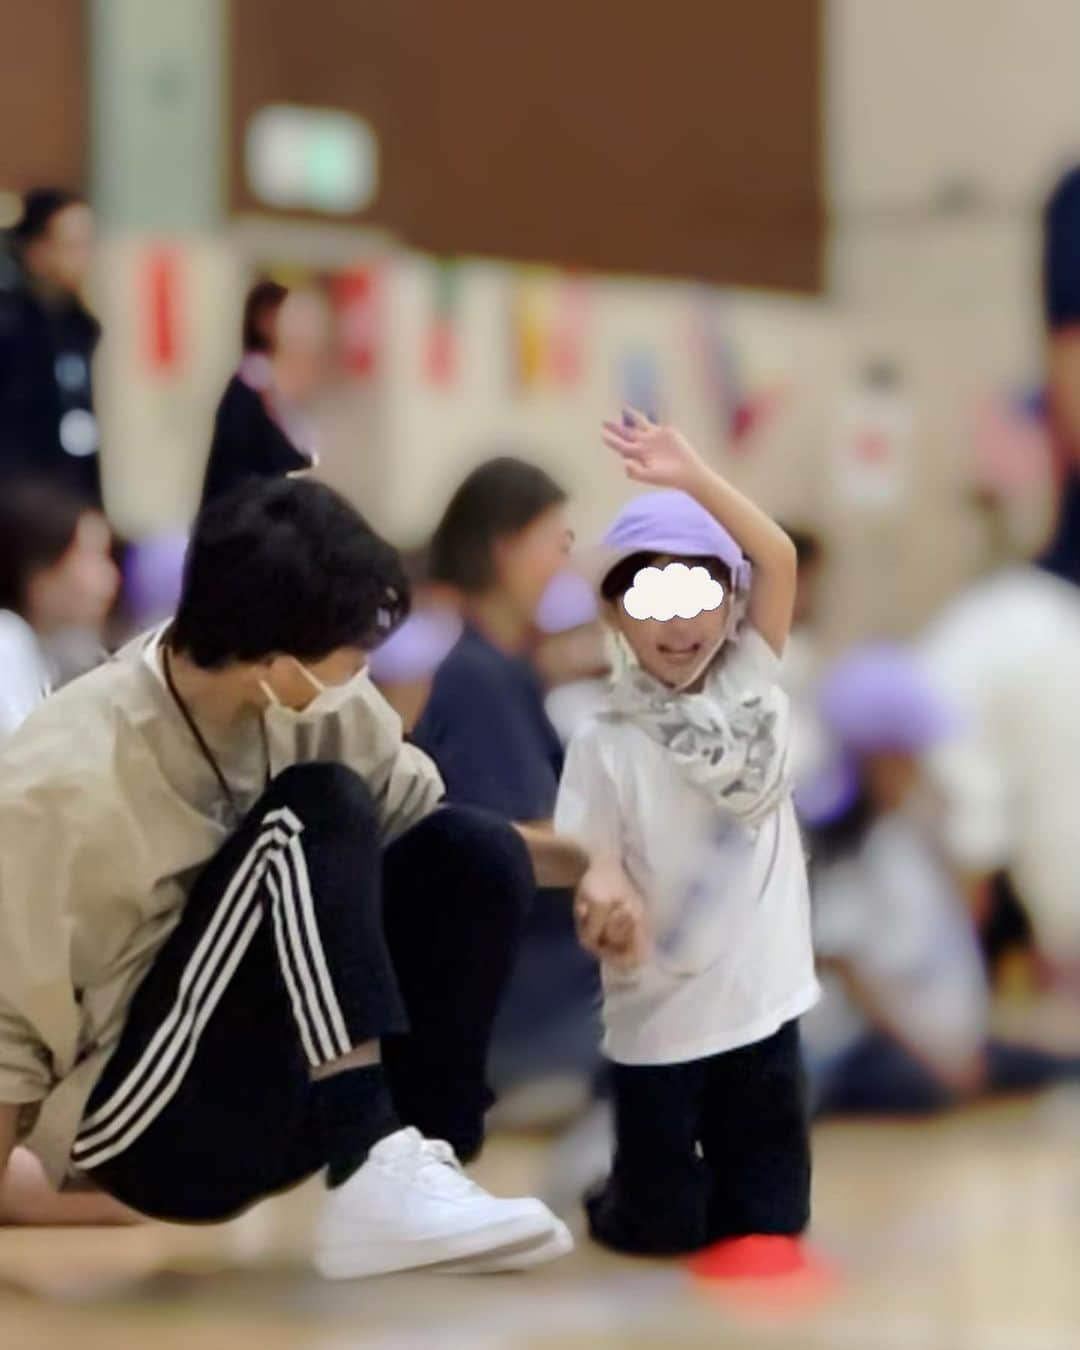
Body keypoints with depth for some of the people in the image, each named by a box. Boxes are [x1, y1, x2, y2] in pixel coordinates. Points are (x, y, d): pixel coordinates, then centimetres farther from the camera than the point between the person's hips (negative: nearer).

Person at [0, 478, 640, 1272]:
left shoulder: (304, 697, -8)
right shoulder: (65, 782, -25)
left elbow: (417, 812, 8)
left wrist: (581, 863, -6)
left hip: (283, 1092, 7)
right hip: (139, 1127, -7)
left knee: (472, 855, -10)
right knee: (310, 819, -24)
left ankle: (418, 1160, -12)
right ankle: (377, 1176, -31)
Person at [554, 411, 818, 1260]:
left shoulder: (753, 687, 0)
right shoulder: (608, 743, -9)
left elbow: (779, 560, -11)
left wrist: (693, 478, -21)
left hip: (764, 996, 3)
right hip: (659, 1013, -3)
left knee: (772, 1200, 8)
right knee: (660, 1222, 1)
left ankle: (753, 1223, 39)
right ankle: (636, 1201, 33)